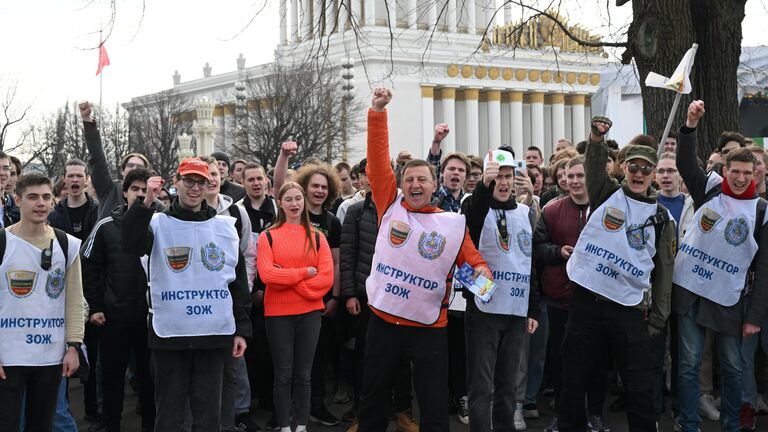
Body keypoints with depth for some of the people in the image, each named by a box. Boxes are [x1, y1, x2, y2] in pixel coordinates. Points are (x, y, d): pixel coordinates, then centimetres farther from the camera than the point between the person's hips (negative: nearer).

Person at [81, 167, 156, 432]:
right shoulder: (106, 227, 0)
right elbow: (89, 268, 4)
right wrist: (95, 307, -2)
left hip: (151, 315, 0)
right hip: (115, 316, 0)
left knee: (149, 374, 8)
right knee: (112, 375, 7)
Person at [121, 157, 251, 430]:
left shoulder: (226, 227, 9)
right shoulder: (158, 223, 2)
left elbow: (239, 281, 11)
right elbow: (131, 245, -20)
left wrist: (242, 329, 8)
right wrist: (147, 202, -29)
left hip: (215, 334, 2)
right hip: (169, 334, -2)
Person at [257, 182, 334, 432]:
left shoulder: (316, 237, 5)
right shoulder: (268, 236, 0)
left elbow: (327, 277, -5)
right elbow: (267, 275, -13)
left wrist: (287, 277, -12)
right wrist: (305, 272, -12)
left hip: (310, 313, 2)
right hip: (278, 314, -2)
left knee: (303, 374, 9)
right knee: (283, 374, 5)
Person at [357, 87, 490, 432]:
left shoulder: (453, 223, 1)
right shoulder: (390, 207, 2)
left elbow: (474, 261, 7)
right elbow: (377, 162, -5)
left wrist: (481, 273, -17)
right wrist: (378, 111, -13)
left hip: (429, 328, -1)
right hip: (384, 321, 1)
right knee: (372, 400, 14)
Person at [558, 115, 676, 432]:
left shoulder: (661, 219, 8)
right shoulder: (607, 194, 6)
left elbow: (664, 273, 9)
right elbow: (594, 167, -15)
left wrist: (657, 320, 5)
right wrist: (597, 140, -34)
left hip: (630, 310, 0)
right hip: (587, 301, 0)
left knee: (640, 389, 3)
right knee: (574, 380, 8)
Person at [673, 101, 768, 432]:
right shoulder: (709, 190, 1)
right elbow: (685, 162, -14)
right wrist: (691, 124, -29)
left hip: (729, 300, 0)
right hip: (690, 291, 0)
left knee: (733, 367, 10)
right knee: (689, 364, 5)